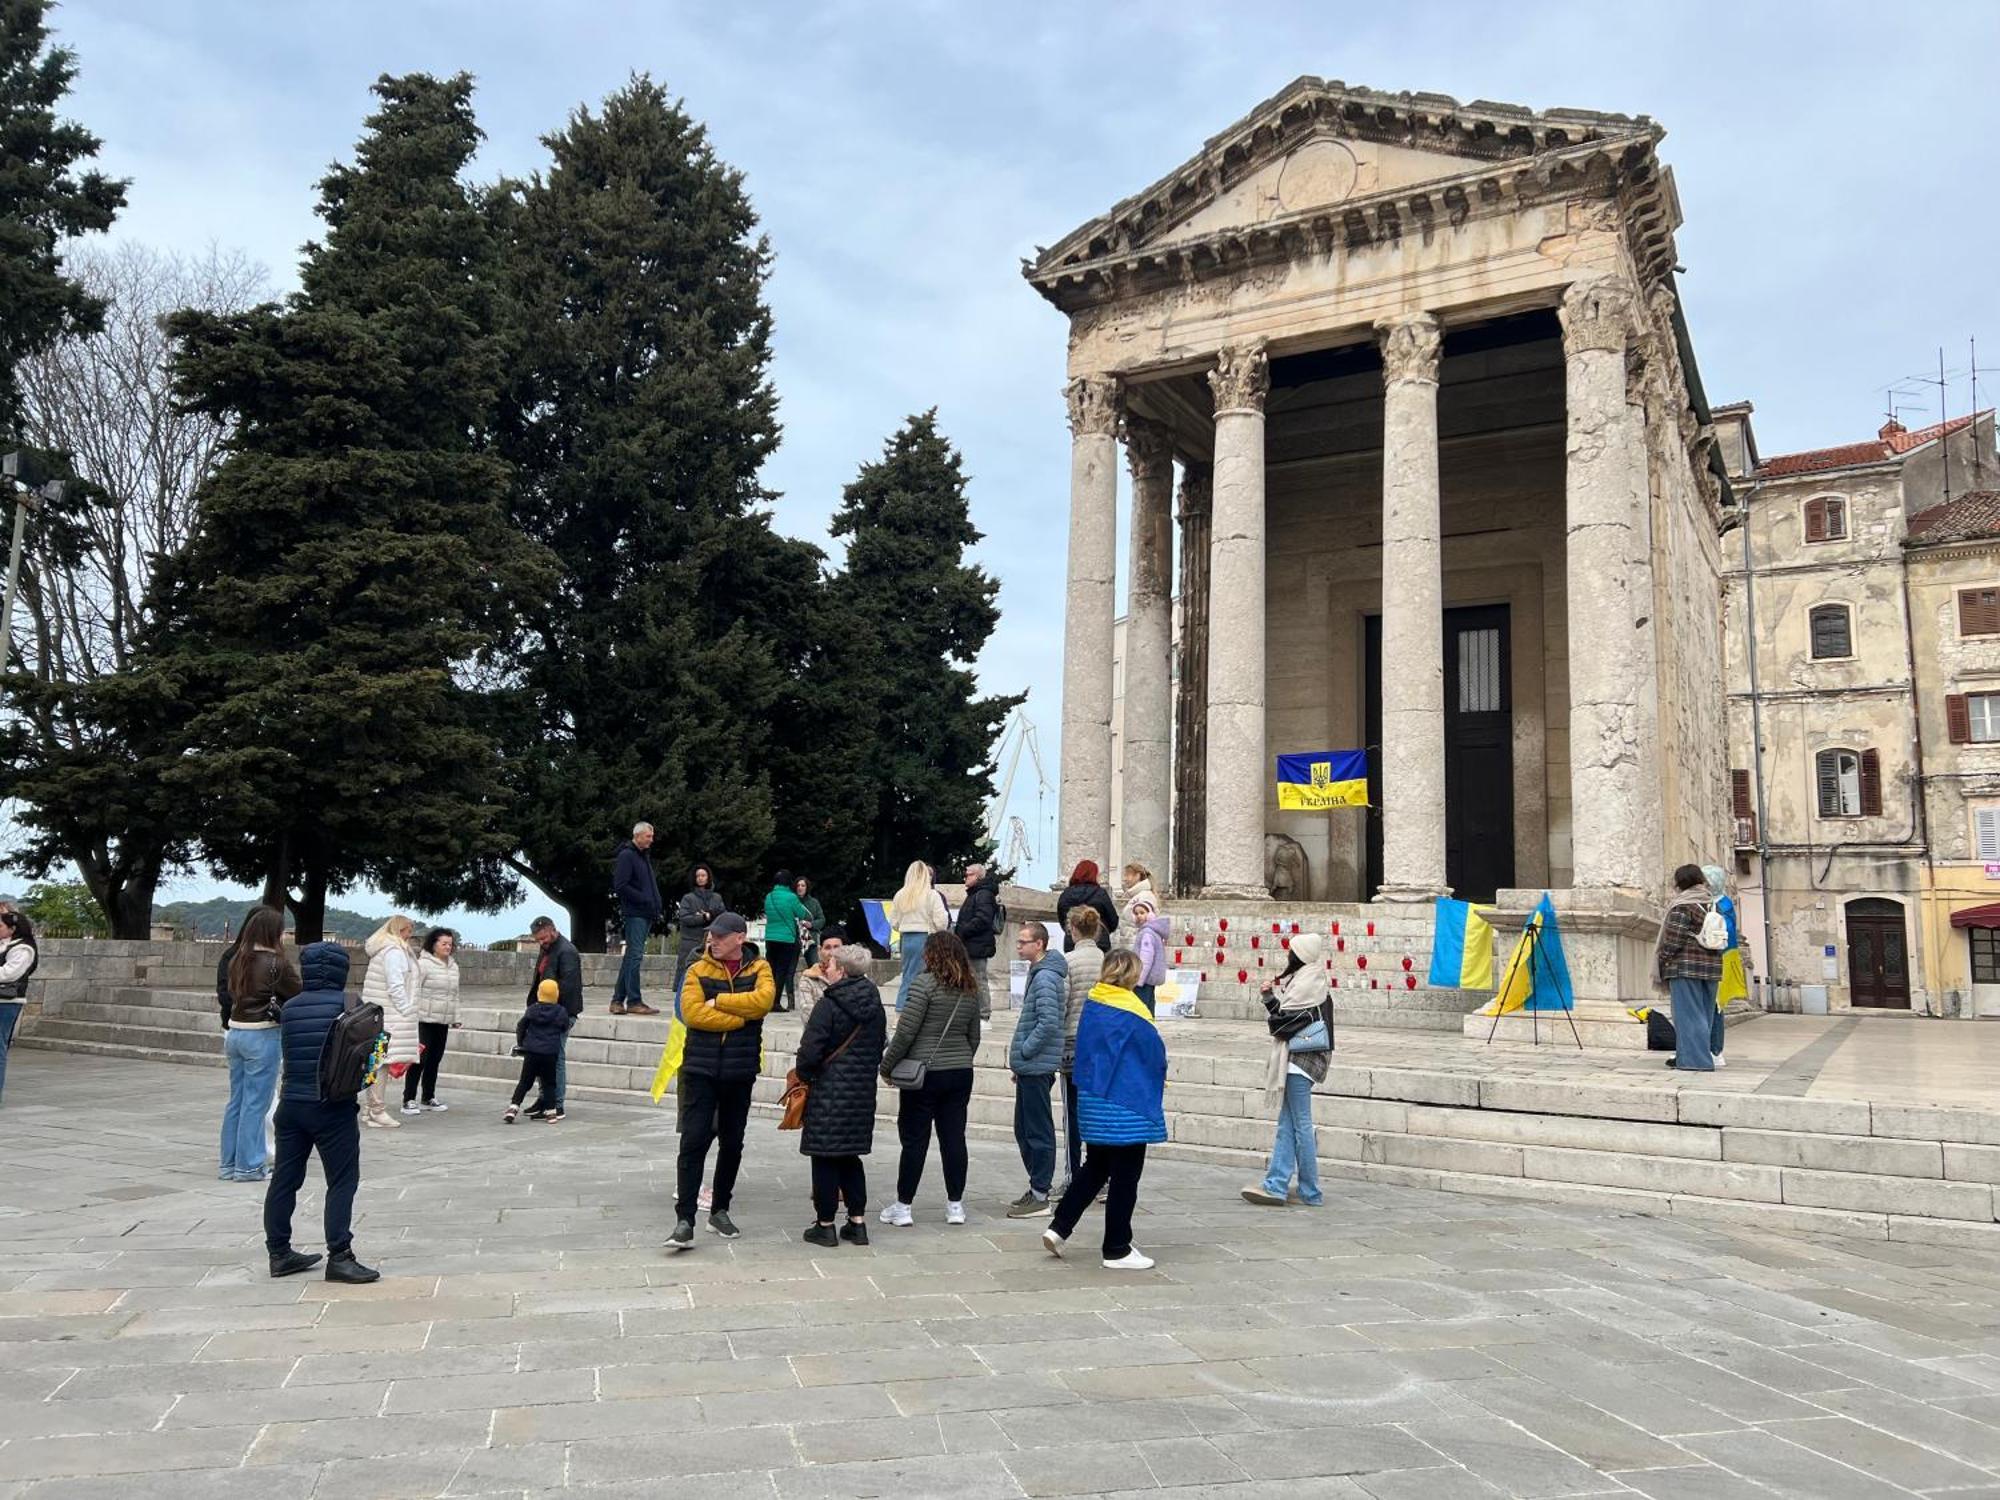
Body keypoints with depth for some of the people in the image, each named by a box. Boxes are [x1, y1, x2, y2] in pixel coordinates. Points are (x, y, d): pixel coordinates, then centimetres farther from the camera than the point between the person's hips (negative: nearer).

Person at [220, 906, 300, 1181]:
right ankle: (249, 1166, 6)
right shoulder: (276, 963, -13)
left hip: (235, 1032, 7)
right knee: (256, 1103, 1)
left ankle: (229, 1163, 22)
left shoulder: (238, 960, 7)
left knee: (236, 1100, 14)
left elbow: (231, 993, 14)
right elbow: (300, 993, -6)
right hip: (263, 1036, -7)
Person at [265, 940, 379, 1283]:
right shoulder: (347, 1003, -7)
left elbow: (288, 1052, 8)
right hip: (333, 1107, -5)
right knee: (342, 1181, -1)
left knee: (284, 1178, 13)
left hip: (291, 1103, 5)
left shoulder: (289, 1008, 6)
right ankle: (339, 1257, -4)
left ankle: (279, 1253, 22)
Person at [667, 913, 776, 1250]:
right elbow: (692, 1012, -12)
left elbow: (763, 1000, -16)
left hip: (741, 1071, 2)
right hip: (701, 1069, -2)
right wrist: (742, 1018, -13)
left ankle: (720, 1210, 27)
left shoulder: (759, 969, 4)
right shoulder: (698, 970, 2)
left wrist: (719, 1001, -13)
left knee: (732, 1143, 12)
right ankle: (684, 1220, -6)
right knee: (694, 1141, -8)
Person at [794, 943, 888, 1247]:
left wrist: (803, 1075, 1)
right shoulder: (875, 1005, 6)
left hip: (829, 1092, -6)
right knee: (850, 1156, 16)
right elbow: (881, 1048, 15)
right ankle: (857, 1222, 16)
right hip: (863, 1093, 7)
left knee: (825, 1158, 3)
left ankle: (825, 1225, 8)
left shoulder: (828, 1005, -15)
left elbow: (810, 1051, -17)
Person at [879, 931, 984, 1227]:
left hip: (925, 1073, -5)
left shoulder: (926, 983, -12)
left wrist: (887, 1064, -4)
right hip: (960, 1073, 6)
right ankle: (955, 1205, 14)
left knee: (915, 1139, 2)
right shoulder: (969, 991, 8)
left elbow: (906, 1031, -15)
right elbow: (974, 1036, 15)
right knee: (954, 1137, 9)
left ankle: (903, 1206, 8)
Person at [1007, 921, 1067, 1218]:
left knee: (1038, 1132, -3)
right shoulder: (1037, 973, 15)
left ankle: (1040, 1197, 4)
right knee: (1024, 1129, 16)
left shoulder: (1046, 977, -16)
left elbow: (1049, 1023, -25)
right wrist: (1020, 1061, 18)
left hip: (1037, 1067, -10)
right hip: (1031, 1067, 10)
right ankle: (1036, 1188, 25)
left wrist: (1023, 1052, -15)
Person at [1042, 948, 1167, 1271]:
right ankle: (1117, 1250, 12)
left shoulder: (1092, 1005, 3)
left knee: (1094, 1168, 20)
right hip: (1127, 1108, -7)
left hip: (1092, 1100, 7)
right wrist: (1155, 1086, 11)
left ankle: (1059, 1227, 16)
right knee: (1125, 1178, 4)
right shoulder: (1132, 1014, -17)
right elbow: (1156, 1054, -9)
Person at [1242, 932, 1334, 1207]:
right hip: (1297, 1060, 10)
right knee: (1287, 1125, 9)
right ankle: (1275, 1186, 12)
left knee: (1300, 1125, -2)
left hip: (1299, 1059, -10)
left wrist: (1269, 996, -2)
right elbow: (1288, 1015, 15)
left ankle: (1310, 1193, 6)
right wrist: (1273, 994, 5)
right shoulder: (1305, 979, 13)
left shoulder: (1306, 983, -15)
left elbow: (1282, 1022, -17)